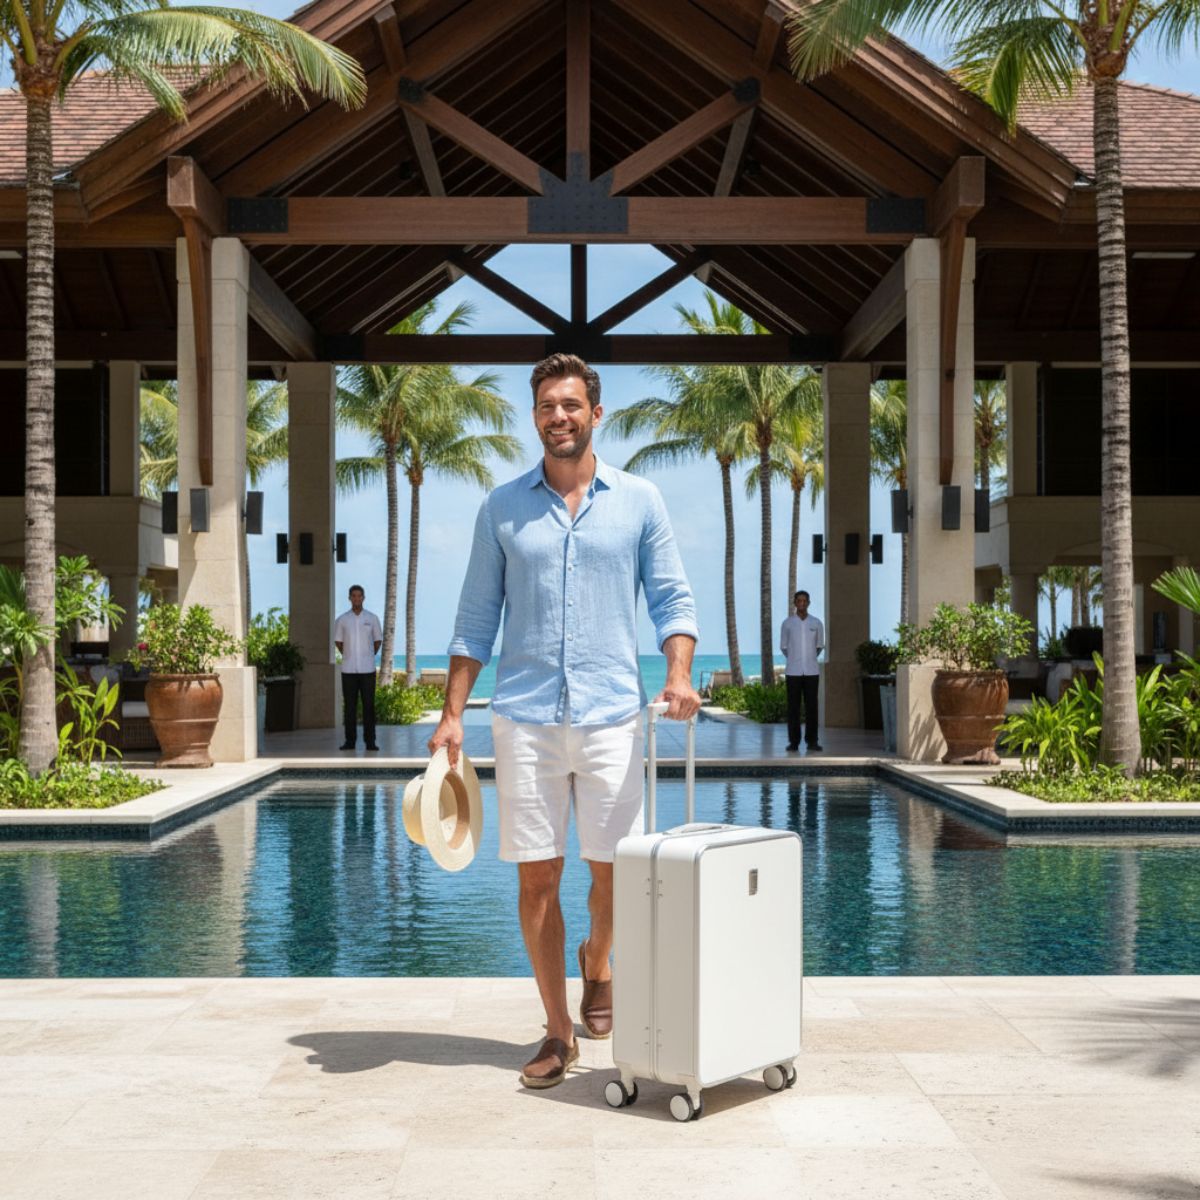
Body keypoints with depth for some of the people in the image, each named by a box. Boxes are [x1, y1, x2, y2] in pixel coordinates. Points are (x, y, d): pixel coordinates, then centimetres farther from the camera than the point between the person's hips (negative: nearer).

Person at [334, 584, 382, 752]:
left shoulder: (372, 618, 5)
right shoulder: (342, 619, 5)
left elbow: (378, 640, 13)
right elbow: (338, 641, 15)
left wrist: (369, 656, 7)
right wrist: (348, 656, 9)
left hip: (367, 669, 0)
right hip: (348, 669, 1)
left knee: (368, 705, -1)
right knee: (349, 705, 2)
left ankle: (370, 741, 1)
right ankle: (350, 740, 7)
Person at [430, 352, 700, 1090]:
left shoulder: (639, 501, 6)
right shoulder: (503, 508, 8)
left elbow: (672, 598, 6)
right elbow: (477, 617, 9)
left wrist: (680, 672, -13)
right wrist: (453, 715, 2)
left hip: (612, 716, 0)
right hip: (525, 717, 1)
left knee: (614, 871, 3)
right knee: (536, 876, 1)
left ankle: (597, 965, 36)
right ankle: (559, 1033, 14)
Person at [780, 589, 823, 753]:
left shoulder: (816, 623, 5)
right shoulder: (787, 623, 2)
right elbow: (783, 647, 11)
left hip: (811, 671, 1)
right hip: (793, 671, -1)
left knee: (811, 706, 0)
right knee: (793, 707, -1)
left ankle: (811, 741, 5)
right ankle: (793, 742, 2)